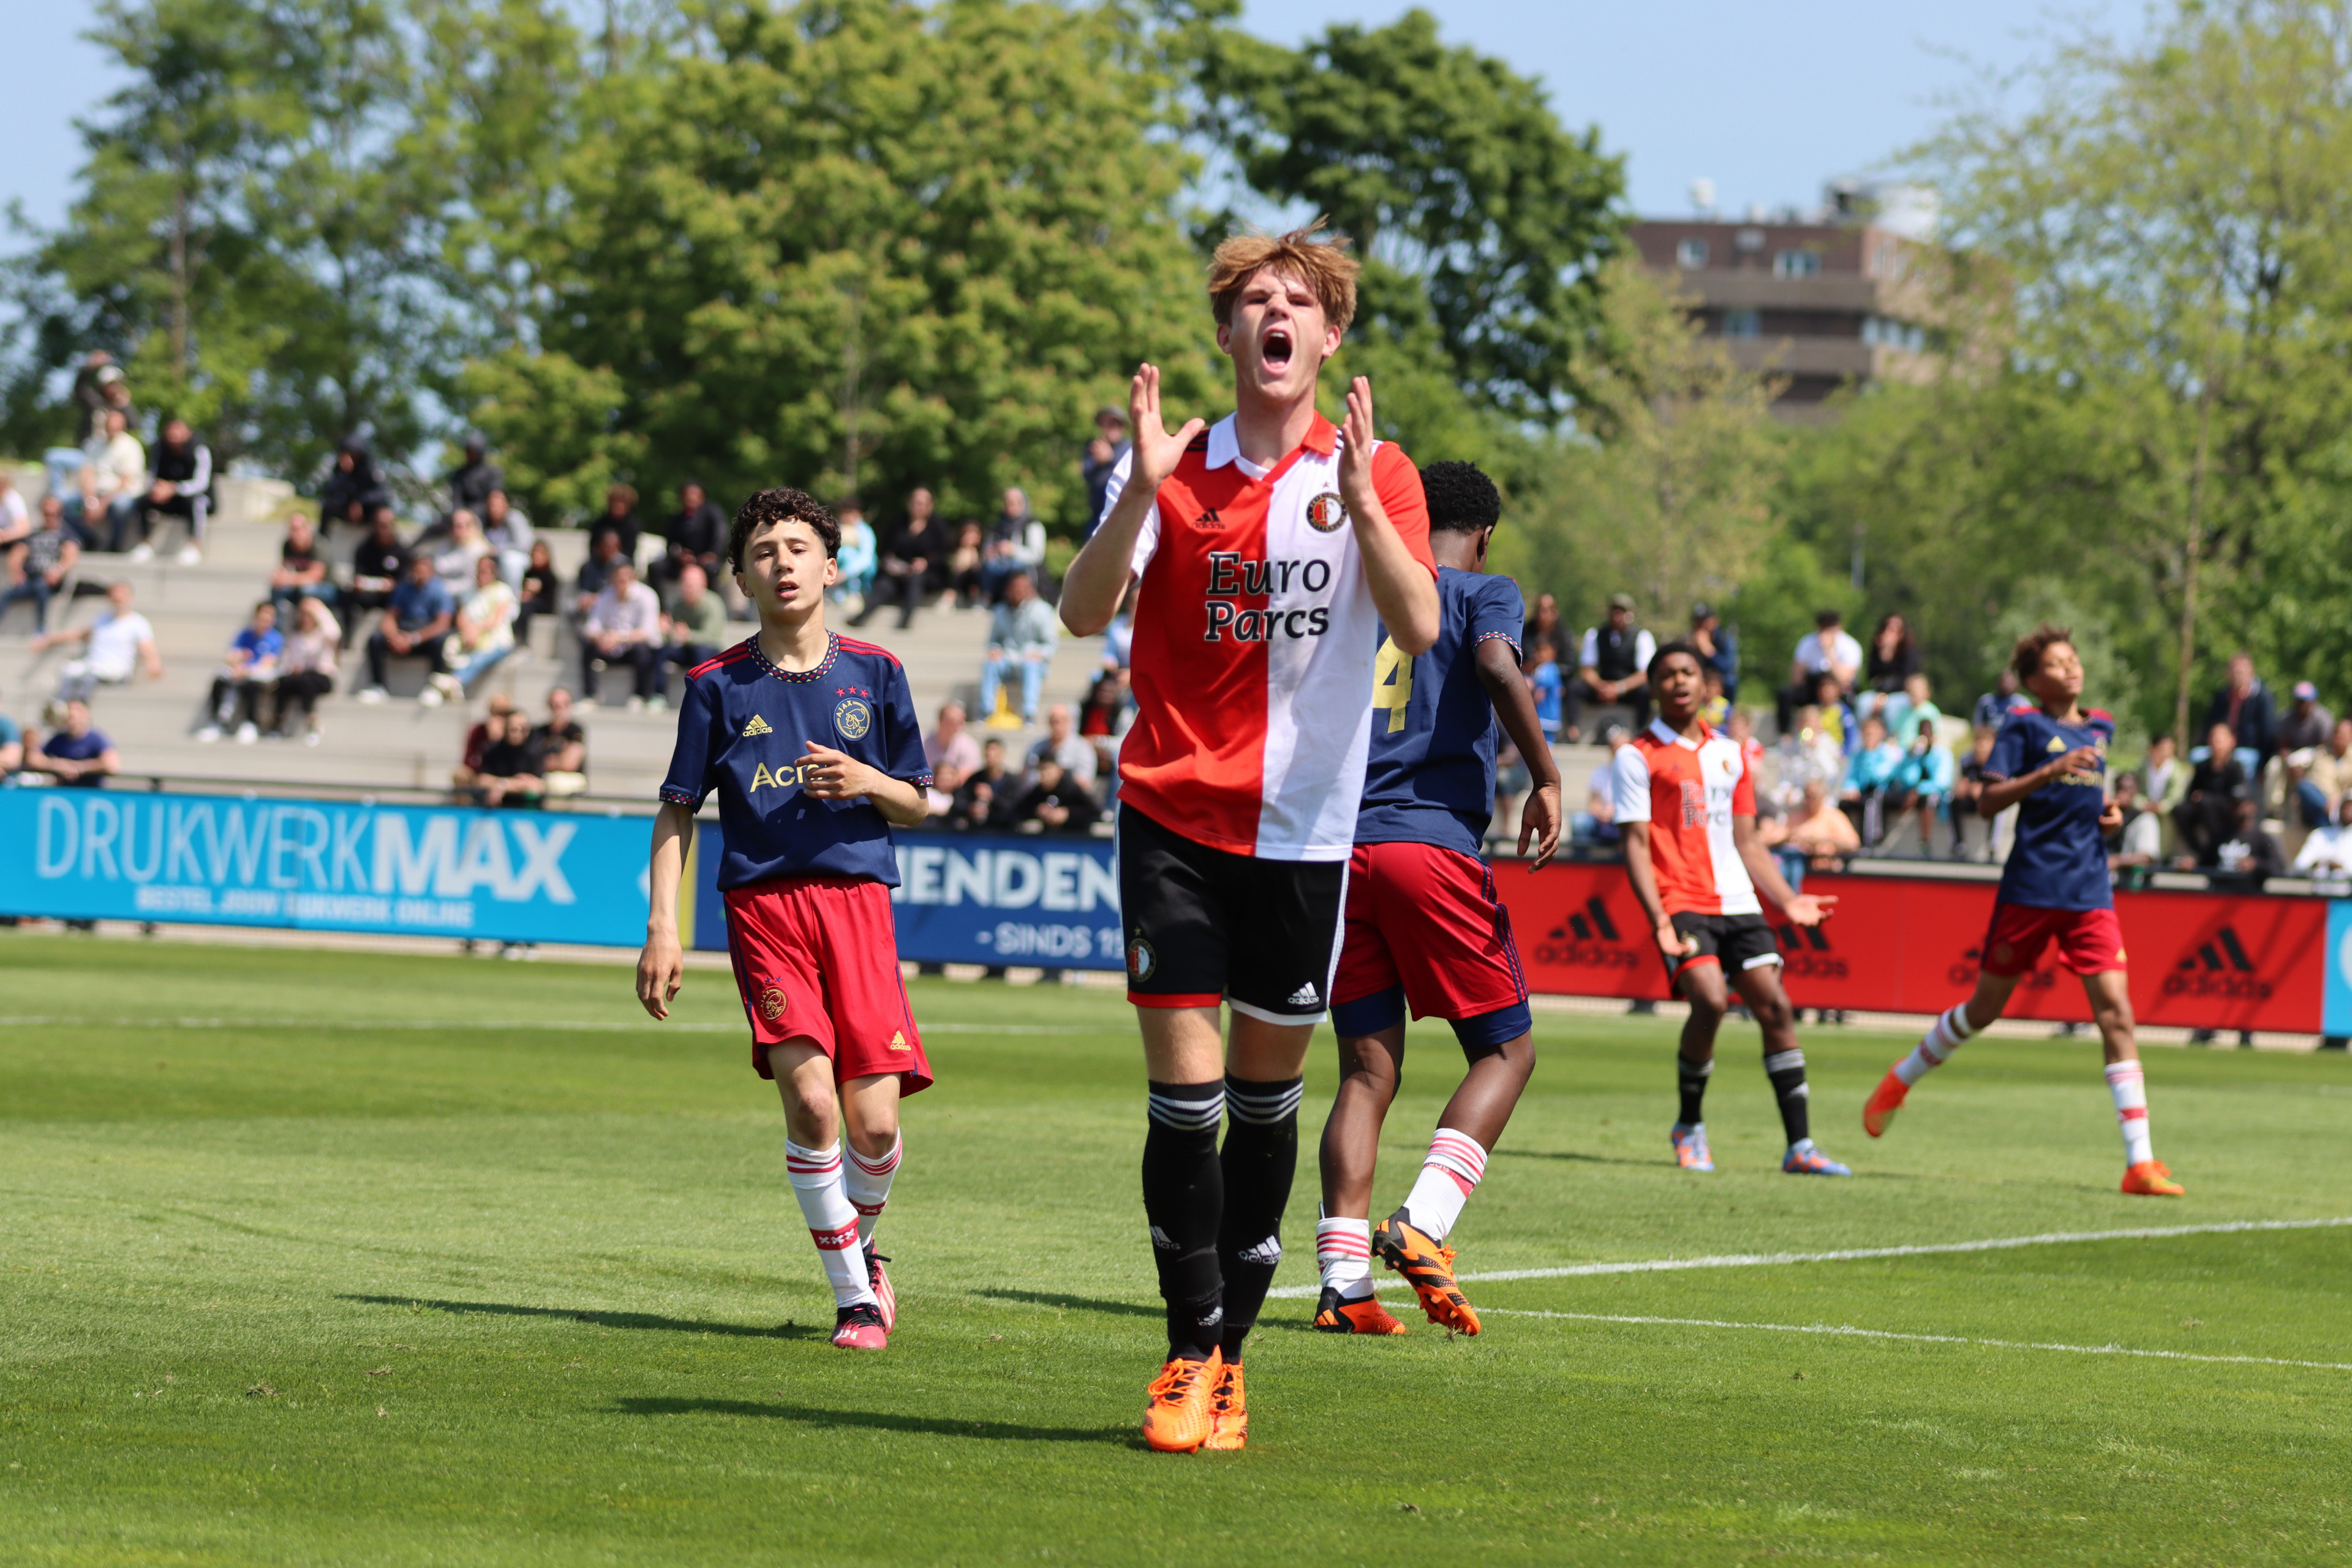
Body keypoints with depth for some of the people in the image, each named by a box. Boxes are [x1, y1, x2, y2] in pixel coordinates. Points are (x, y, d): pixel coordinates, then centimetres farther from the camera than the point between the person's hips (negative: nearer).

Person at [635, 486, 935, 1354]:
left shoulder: (874, 674, 9)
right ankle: (854, 1295, -5)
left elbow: (917, 803, 14)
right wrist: (663, 927, 1)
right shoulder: (718, 686, 6)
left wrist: (864, 781, -8)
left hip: (857, 893, 1)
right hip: (763, 900, -1)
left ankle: (861, 1243, 25)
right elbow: (677, 811, 10)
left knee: (874, 1119, -8)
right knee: (810, 1097, -18)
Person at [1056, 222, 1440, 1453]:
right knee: (1184, 1094, -7)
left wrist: (1357, 497, -23)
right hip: (1174, 814, -1)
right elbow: (1085, 612, -8)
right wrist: (1143, 486, -21)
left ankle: (1227, 1357, 20)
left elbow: (1417, 628, -11)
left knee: (1267, 1095, 8)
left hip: (1302, 828, 1)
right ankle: (1191, 1354, 2)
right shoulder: (1172, 465, 3)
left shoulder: (1371, 472, 2)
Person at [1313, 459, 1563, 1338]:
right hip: (1434, 844, -5)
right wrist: (1547, 780, -13)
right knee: (1506, 1046, 7)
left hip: (1338, 846, 5)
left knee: (1368, 1070, 6)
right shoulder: (1484, 593, 5)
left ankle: (1343, 1280, -6)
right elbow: (1497, 666, -16)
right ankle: (1421, 1226, -12)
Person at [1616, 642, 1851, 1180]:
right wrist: (1659, 919, -17)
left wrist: (1787, 900, 12)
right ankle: (1689, 1127, -2)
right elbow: (1636, 844, -5)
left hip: (1737, 904, 5)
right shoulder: (1639, 757, 1)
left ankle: (1800, 1146, -2)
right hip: (1681, 905, -5)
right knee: (1710, 999, -24)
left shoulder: (1729, 753, 18)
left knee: (1775, 1007, -5)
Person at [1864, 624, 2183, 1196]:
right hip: (2031, 888, -4)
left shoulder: (2101, 728, 15)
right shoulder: (2024, 727, -4)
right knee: (1984, 1009, 9)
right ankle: (1898, 1083, 36)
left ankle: (2140, 1164, -13)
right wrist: (2049, 773, -25)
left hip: (2090, 892, 4)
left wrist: (2107, 810, 10)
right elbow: (1987, 801, -14)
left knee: (2116, 1013, -9)